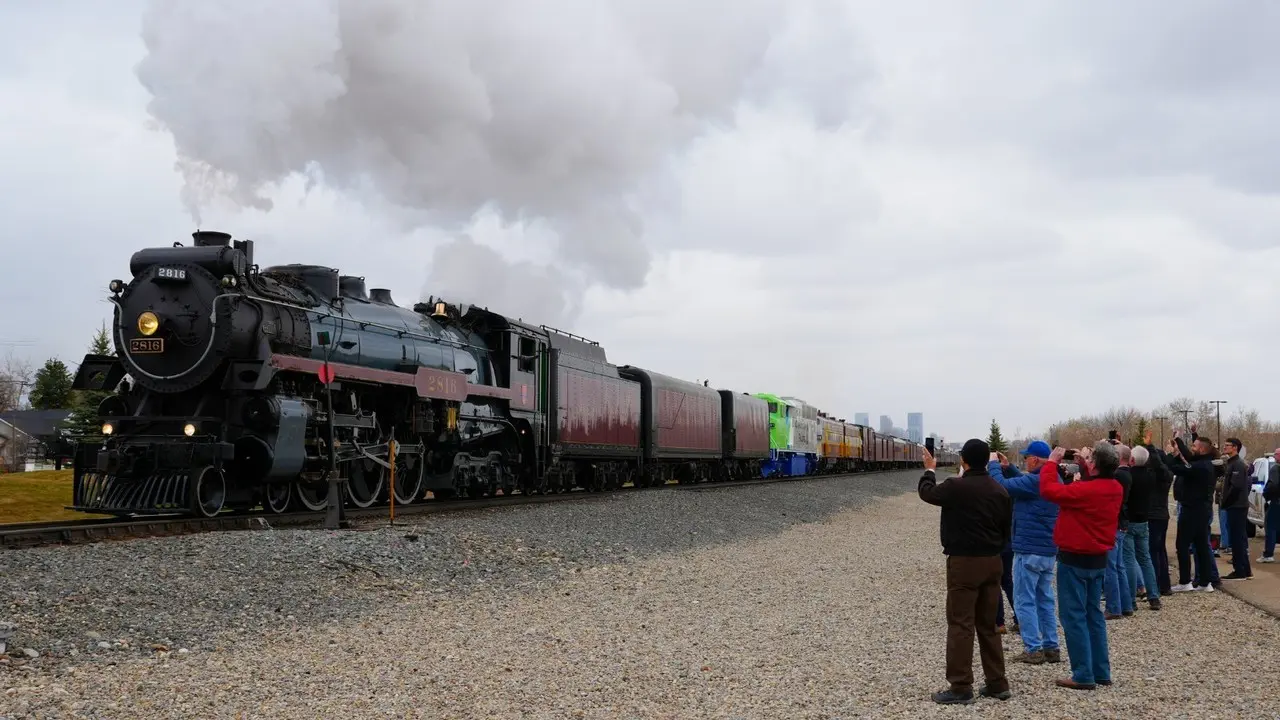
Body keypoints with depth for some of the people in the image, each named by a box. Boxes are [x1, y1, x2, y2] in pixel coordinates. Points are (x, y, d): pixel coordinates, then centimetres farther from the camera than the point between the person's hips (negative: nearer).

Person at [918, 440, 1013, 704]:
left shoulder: (956, 487, -14)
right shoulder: (999, 490, 4)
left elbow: (926, 492, 5)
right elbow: (1007, 529, 11)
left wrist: (930, 470, 24)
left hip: (964, 562, -6)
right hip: (992, 562, 6)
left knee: (960, 625, -2)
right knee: (988, 625, 15)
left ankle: (961, 687, -2)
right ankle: (997, 683, 19)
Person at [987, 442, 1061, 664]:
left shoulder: (1035, 481, -21)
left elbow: (1002, 485, -21)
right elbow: (1024, 484, 22)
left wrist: (993, 465, -6)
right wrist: (1007, 467, 13)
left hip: (1029, 550, -9)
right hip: (1049, 550, 9)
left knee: (1025, 600, -2)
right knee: (1045, 599, 13)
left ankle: (1033, 650, -2)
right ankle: (1051, 648, 15)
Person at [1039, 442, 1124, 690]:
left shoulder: (1085, 490, -24)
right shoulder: (1115, 488, 1)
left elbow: (1049, 490, -19)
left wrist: (1052, 462, -7)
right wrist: (1084, 467, 10)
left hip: (1074, 560, -8)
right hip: (1098, 559, 8)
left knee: (1074, 616, -2)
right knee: (1094, 615, 15)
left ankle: (1084, 675, -1)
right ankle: (1101, 672, 19)